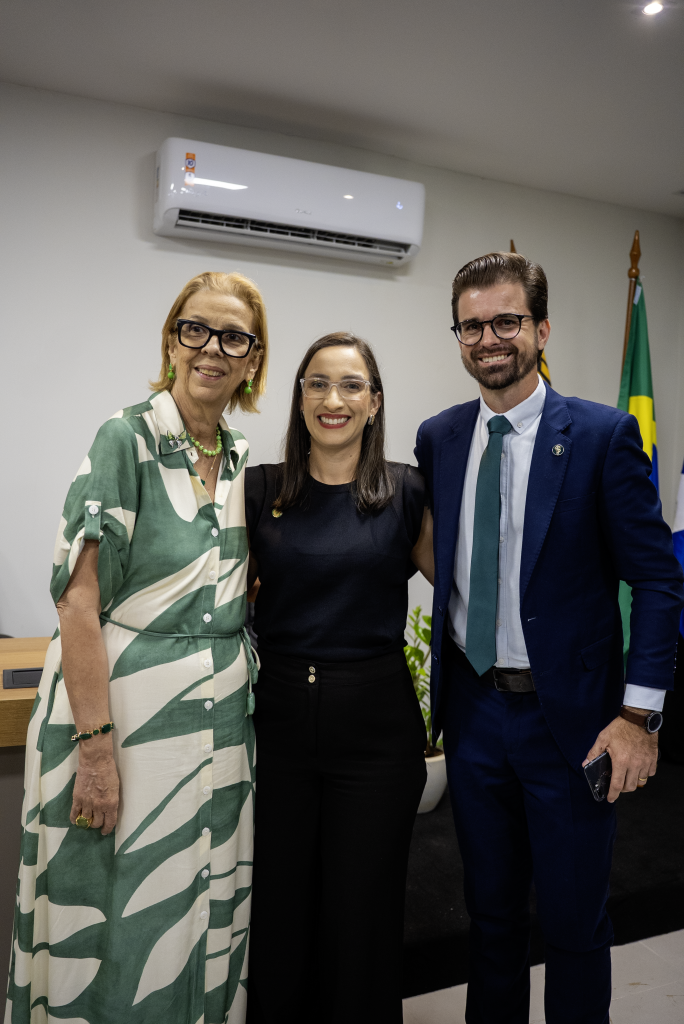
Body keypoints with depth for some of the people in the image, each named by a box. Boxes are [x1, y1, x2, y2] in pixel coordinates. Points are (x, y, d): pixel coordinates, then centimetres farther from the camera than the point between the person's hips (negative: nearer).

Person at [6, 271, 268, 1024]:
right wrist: (96, 747, -19)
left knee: (204, 916, 17)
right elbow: (78, 601, -15)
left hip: (221, 722, 6)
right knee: (118, 919, 8)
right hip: (130, 715, -6)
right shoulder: (127, 440, -9)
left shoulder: (242, 460, 9)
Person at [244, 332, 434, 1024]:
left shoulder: (406, 493, -1)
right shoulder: (259, 489, 1)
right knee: (277, 908, 15)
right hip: (278, 716, 1)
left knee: (362, 908, 14)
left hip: (375, 725, -1)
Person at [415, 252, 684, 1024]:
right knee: (490, 910, 20)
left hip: (569, 714, -3)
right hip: (472, 708, 4)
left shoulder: (603, 435, -9)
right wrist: (441, 680, 2)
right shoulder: (437, 439, 3)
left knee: (573, 920, 12)